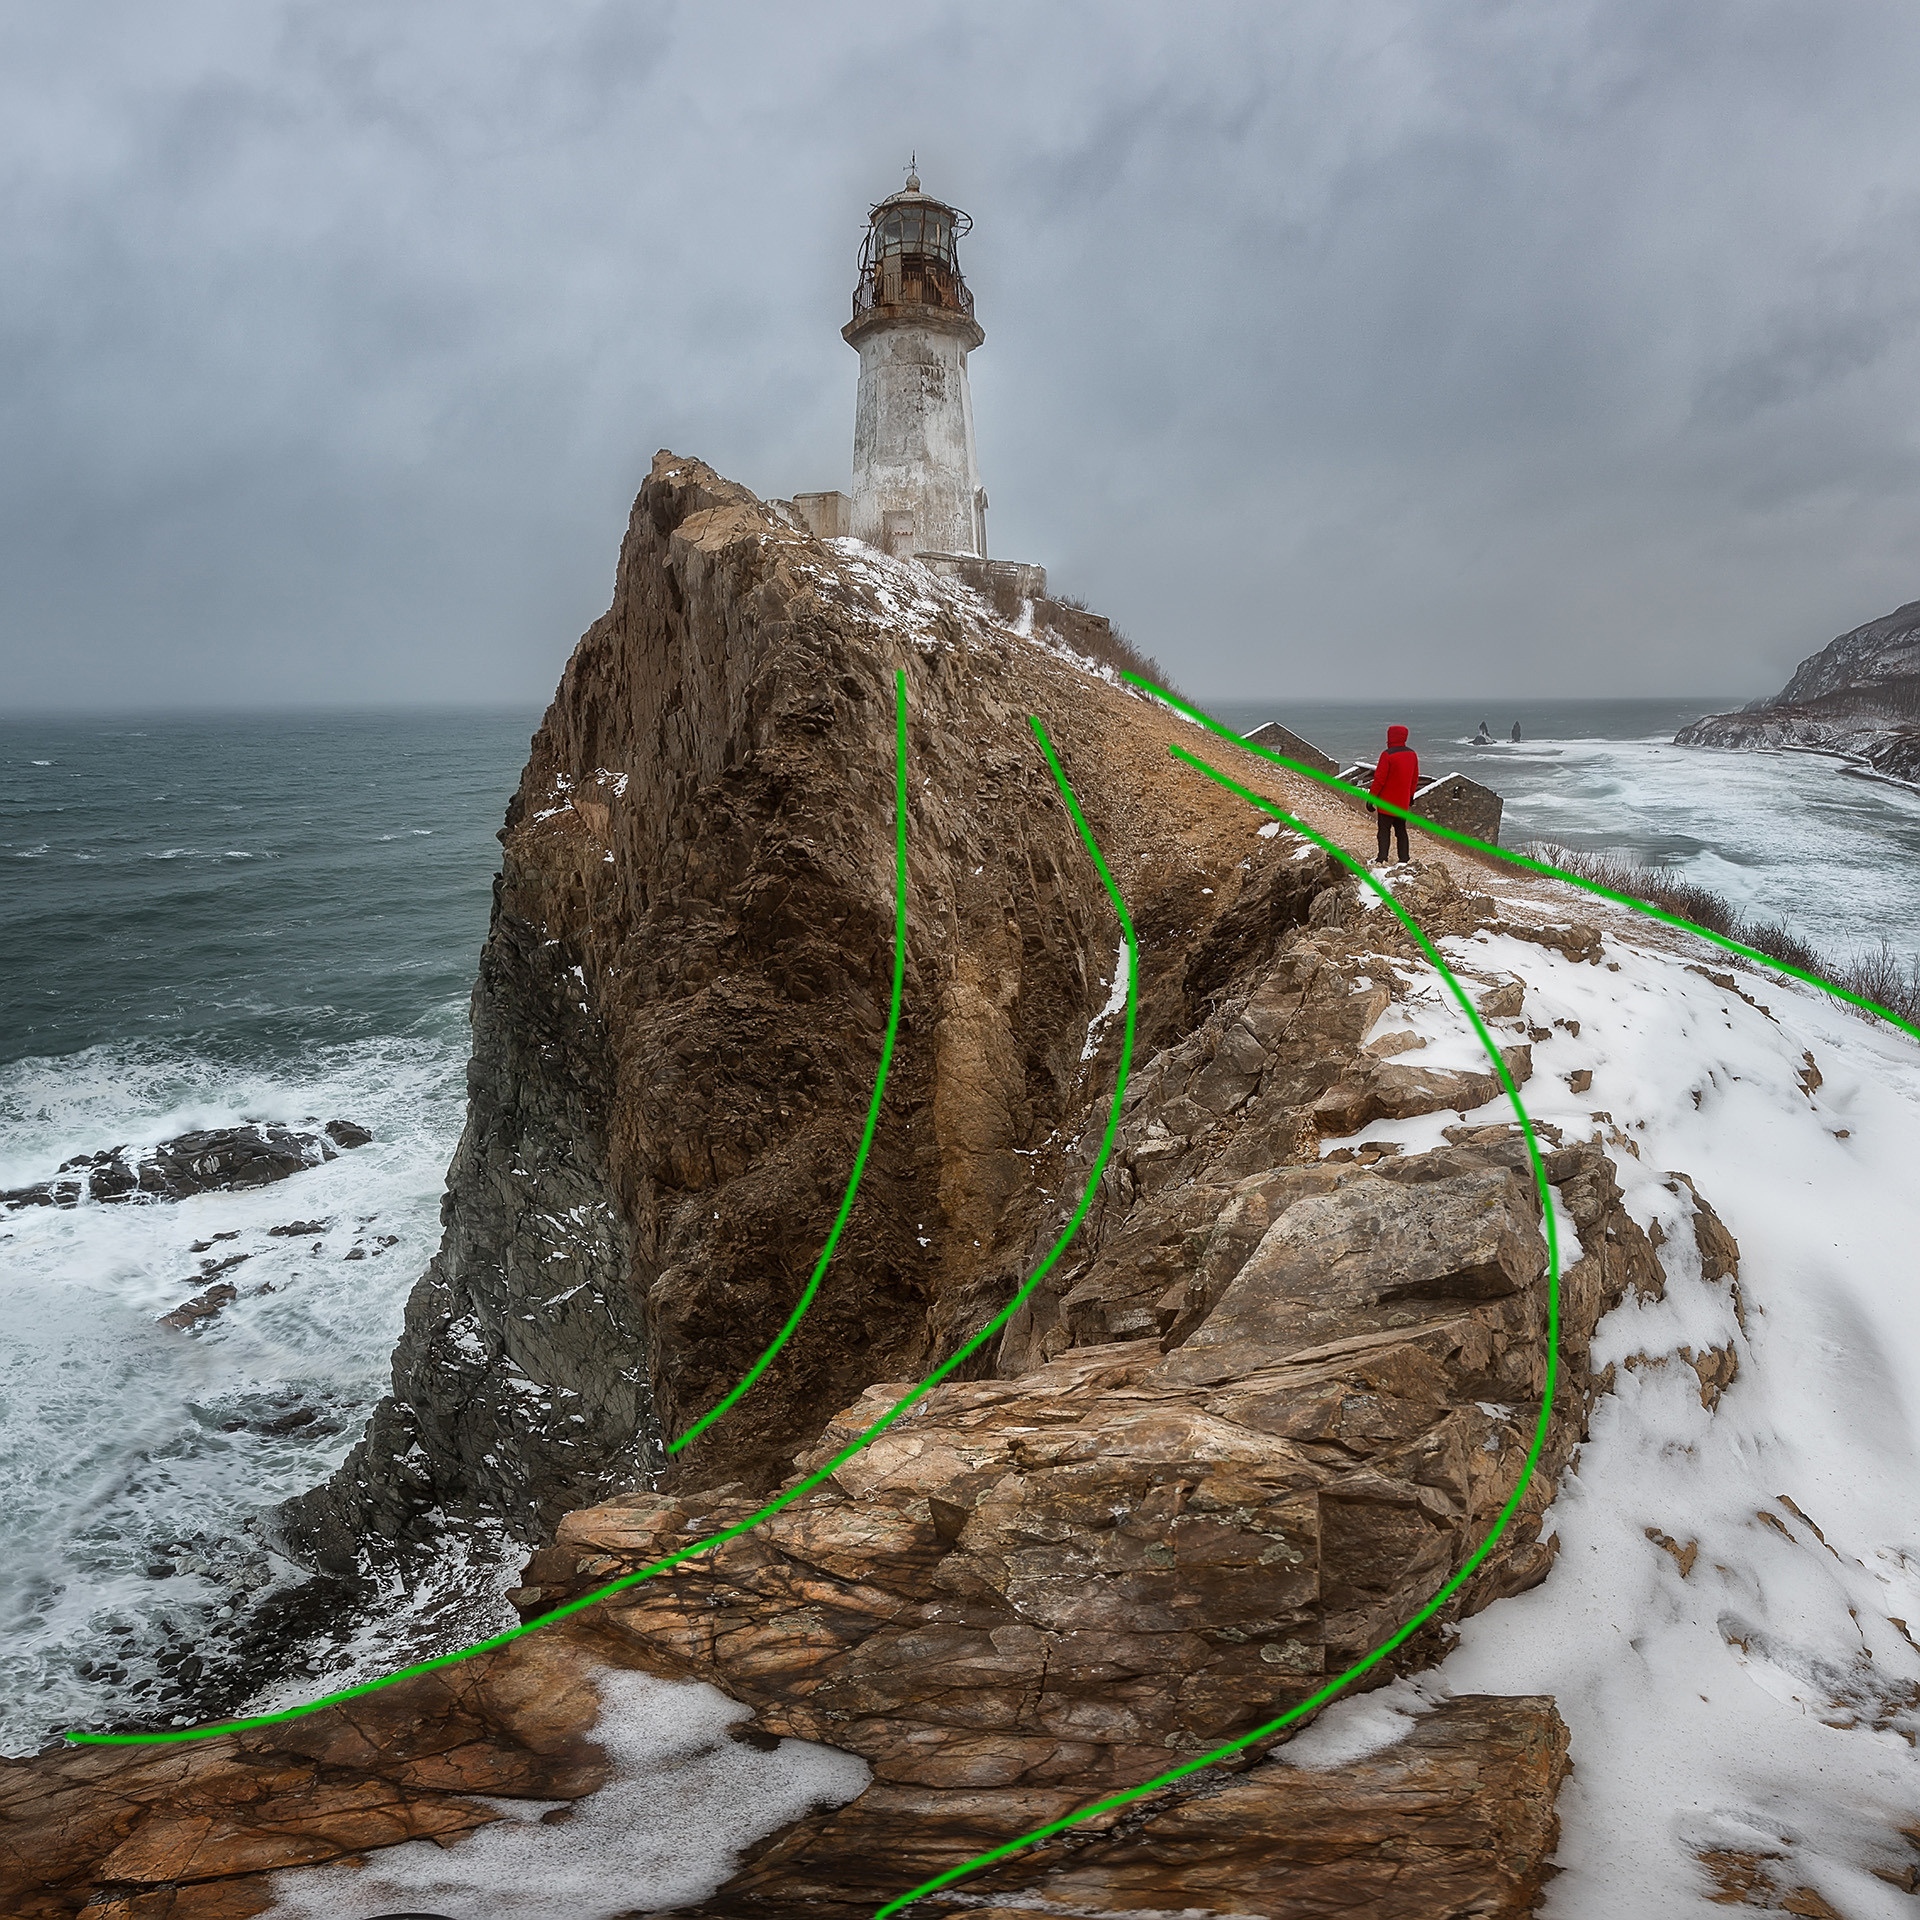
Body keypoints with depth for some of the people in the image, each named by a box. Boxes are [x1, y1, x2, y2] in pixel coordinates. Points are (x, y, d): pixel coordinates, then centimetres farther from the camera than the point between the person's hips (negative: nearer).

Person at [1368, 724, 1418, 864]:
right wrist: (1410, 796, 26)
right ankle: (1403, 860, 12)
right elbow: (1415, 778, 14)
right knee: (1401, 830, 14)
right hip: (1403, 803, 6)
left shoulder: (1387, 755, -17)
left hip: (1387, 801, -6)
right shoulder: (1412, 754, 5)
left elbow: (1379, 779, -17)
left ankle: (1382, 859, -12)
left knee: (1384, 830, -2)